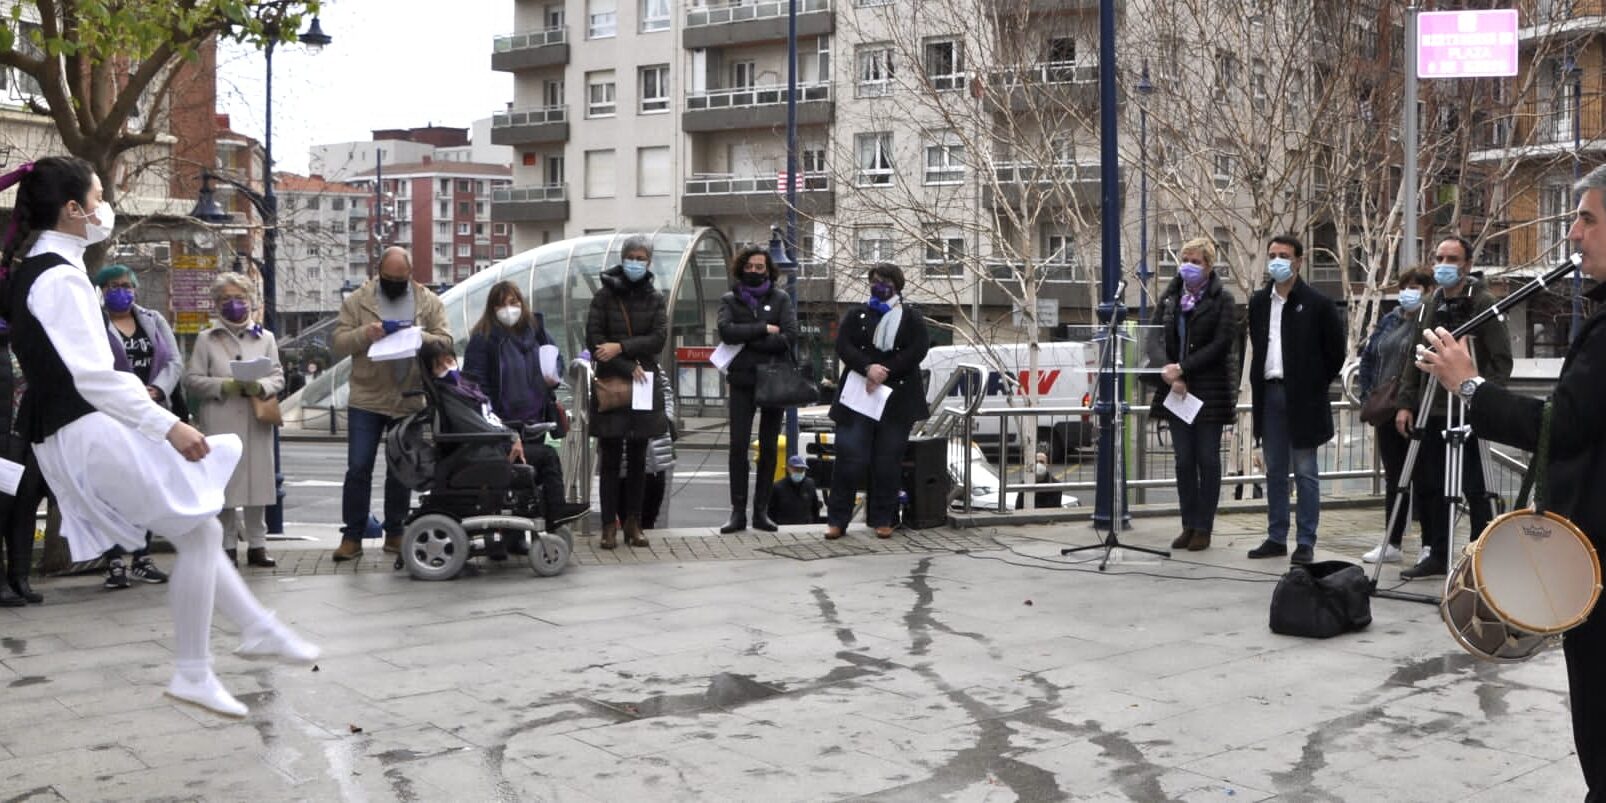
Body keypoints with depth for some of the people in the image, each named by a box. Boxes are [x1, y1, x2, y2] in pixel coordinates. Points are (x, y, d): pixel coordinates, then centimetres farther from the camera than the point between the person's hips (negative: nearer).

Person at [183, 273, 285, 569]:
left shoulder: (265, 337, 13)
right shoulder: (206, 339, 8)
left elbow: (278, 377, 8)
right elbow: (192, 380, 3)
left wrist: (260, 387, -13)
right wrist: (224, 386, -12)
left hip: (257, 422, 2)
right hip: (220, 423, -2)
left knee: (258, 481, 3)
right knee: (223, 484, -1)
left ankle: (257, 545, 11)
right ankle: (227, 547, 7)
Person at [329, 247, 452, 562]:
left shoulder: (429, 303, 5)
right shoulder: (357, 300, 2)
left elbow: (446, 341, -3)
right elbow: (339, 344, -2)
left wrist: (418, 336, -20)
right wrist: (365, 334, -20)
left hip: (410, 401, 1)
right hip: (366, 399, -1)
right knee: (358, 469, -2)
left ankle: (395, 533, 21)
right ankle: (352, 536, 5)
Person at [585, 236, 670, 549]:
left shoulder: (655, 298, 8)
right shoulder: (604, 295, 1)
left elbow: (659, 338, -4)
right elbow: (593, 339, -6)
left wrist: (621, 348, -14)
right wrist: (628, 367, -11)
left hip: (645, 383, 2)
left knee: (638, 457, 6)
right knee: (610, 458, -2)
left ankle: (633, 522, 11)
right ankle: (609, 524, 1)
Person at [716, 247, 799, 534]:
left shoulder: (780, 298, 7)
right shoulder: (730, 300, 8)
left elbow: (790, 337, -8)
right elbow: (726, 331, -11)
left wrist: (746, 339, -10)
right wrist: (763, 329, -12)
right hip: (742, 381, 0)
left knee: (769, 447, 4)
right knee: (738, 445, -7)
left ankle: (761, 511, 10)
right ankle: (738, 511, -3)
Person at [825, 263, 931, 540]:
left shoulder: (912, 317, 9)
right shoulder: (856, 315, 13)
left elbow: (918, 350, -6)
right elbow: (843, 346, -1)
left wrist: (886, 372, -16)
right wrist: (868, 368, -19)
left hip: (897, 398, 0)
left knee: (888, 461, 2)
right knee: (850, 457, -5)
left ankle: (882, 520, 11)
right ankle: (837, 519, 1)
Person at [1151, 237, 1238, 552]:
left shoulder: (1222, 300, -3)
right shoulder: (1170, 298, 10)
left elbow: (1221, 344, -12)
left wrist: (1182, 368, -16)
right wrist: (1172, 378, -9)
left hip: (1209, 391, -4)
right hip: (1177, 391, 4)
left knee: (1207, 460, 1)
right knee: (1184, 460, 7)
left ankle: (1204, 528, 6)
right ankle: (1189, 524, 14)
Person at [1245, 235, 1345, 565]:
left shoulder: (1317, 303, -5)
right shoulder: (1258, 302, 10)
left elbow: (1336, 350, -1)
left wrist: (1316, 385, -1)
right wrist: (1259, 382, 10)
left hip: (1302, 398, -5)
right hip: (1269, 393, 5)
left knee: (1305, 472, -1)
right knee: (1275, 471, 10)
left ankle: (1306, 543, 2)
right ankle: (1276, 538, 17)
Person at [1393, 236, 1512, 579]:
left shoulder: (1484, 304, -6)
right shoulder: (1430, 306, 13)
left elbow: (1501, 361, -9)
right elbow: (1414, 358, 15)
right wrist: (1405, 403, 7)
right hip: (1431, 411, 6)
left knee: (1476, 490, -1)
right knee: (1426, 486, 9)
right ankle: (1435, 554, 21)